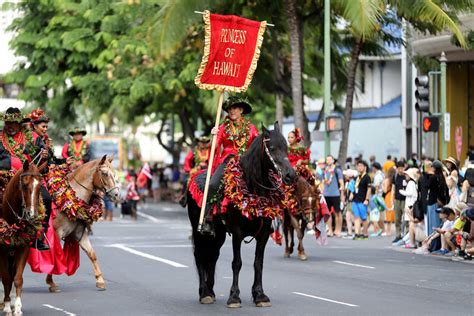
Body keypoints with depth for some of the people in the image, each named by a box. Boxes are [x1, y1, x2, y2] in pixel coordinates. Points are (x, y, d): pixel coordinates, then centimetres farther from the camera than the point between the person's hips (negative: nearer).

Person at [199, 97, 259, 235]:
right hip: (227, 161, -1)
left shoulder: (250, 128, 14)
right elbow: (215, 147, 6)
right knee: (213, 185, -26)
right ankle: (208, 220, -27)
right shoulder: (224, 127, 14)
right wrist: (214, 137, -11)